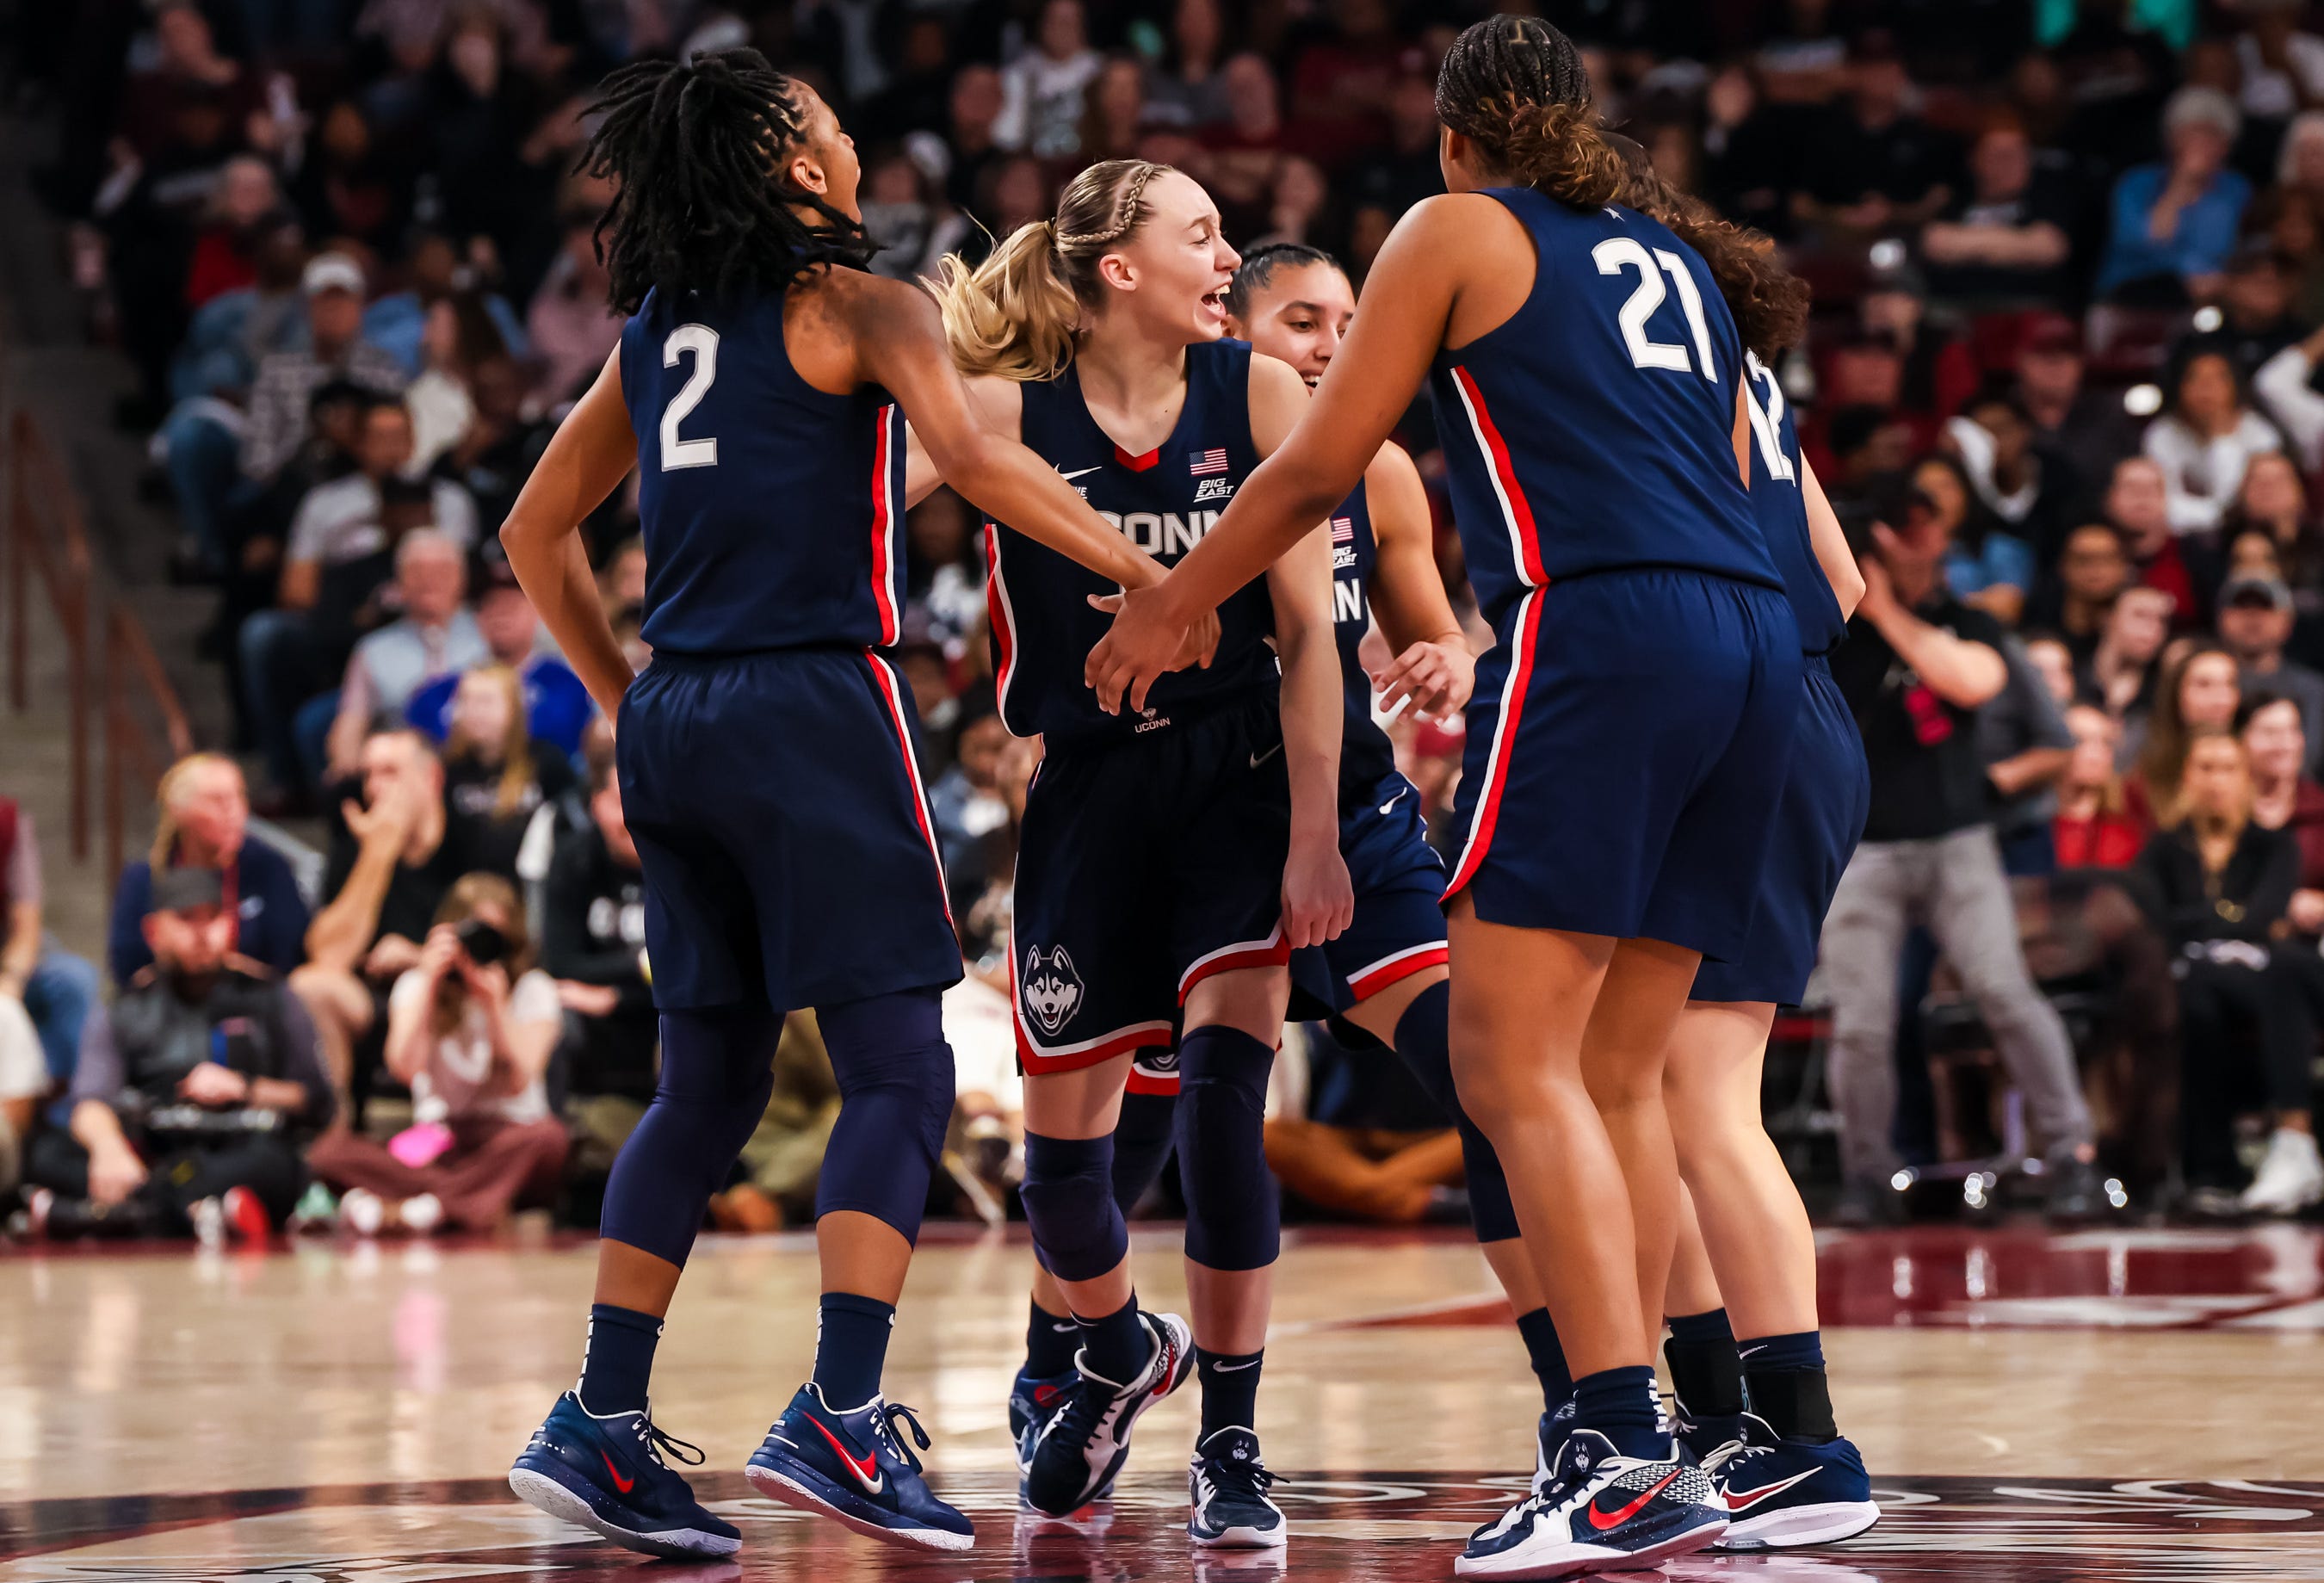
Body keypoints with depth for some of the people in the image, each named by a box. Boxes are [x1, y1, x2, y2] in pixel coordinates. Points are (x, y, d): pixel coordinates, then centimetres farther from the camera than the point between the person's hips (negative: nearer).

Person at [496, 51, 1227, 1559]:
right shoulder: (858, 304, -2)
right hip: (817, 703, -7)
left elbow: (537, 532, 21)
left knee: (710, 1082, 12)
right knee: (900, 1070, -3)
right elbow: (972, 455, -18)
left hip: (676, 718, 7)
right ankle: (841, 1416, -15)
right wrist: (1149, 570, -14)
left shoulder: (656, 327, 17)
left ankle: (602, 1422, 7)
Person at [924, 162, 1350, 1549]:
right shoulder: (1009, 416, -6)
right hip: (1090, 788, 1)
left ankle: (1231, 1443, -5)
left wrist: (1315, 835, -11)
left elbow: (1310, 630, -4)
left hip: (1241, 775, -1)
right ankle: (1122, 1356, 37)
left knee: (1223, 1086, -18)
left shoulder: (1260, 395, -4)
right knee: (1061, 1144, 4)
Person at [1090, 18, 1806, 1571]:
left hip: (1602, 629, -7)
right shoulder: (1676, 262, 27)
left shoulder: (1459, 231, 10)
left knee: (1515, 1061, -8)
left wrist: (1166, 611, 22)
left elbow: (1317, 470, 9)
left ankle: (1626, 1457, -19)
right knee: (1618, 1076, 10)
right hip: (1755, 638, 7)